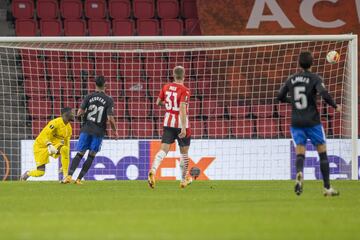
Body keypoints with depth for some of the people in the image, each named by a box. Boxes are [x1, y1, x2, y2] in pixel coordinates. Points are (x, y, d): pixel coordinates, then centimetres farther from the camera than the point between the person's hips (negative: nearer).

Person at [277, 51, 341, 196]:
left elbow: (280, 97, 13)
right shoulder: (315, 78, -6)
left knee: (300, 152, -1)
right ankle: (327, 188, 8)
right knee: (322, 153, 8)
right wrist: (335, 106, -4)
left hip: (296, 123, 3)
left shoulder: (291, 80, 7)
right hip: (312, 122, -3)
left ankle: (299, 173, -36)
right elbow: (324, 94, -21)